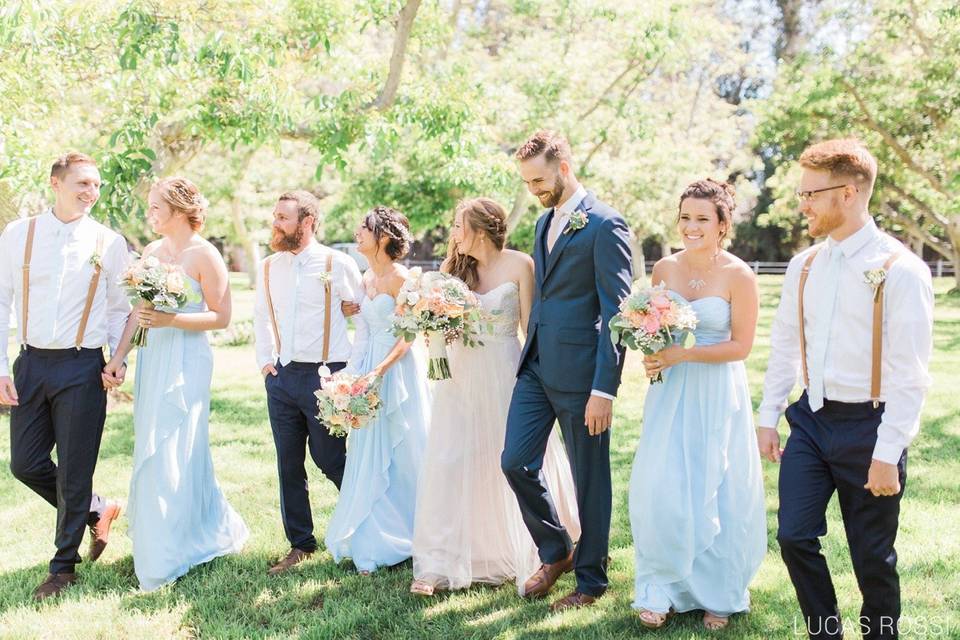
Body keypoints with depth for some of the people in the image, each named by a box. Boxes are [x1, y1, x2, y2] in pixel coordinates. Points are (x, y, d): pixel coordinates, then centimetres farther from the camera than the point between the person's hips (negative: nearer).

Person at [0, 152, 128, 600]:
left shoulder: (109, 243, 0)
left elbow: (118, 309, 7)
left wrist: (119, 361, -7)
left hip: (82, 367, -2)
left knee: (74, 471, 2)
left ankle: (64, 566, 20)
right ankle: (96, 511, 31)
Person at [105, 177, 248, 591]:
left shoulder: (204, 255, -9)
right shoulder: (152, 251, 11)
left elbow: (221, 317, -10)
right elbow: (140, 309, 11)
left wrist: (171, 320, -21)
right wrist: (119, 356, 5)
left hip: (186, 361, -7)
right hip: (152, 357, 7)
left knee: (170, 454, -4)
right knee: (152, 453, 11)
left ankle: (165, 560, 7)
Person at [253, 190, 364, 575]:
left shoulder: (337, 265, -6)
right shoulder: (269, 267, 9)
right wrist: (264, 360, 15)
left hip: (324, 376, -5)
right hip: (281, 376, 5)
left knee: (330, 459, 2)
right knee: (289, 464, 8)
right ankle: (300, 545, 19)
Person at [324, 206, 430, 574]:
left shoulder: (399, 278, -11)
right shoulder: (366, 279, 12)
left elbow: (408, 334, -15)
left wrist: (380, 370, -23)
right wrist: (354, 374, 7)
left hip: (396, 372, -8)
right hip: (368, 372, 8)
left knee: (398, 457, 2)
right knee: (369, 460, 9)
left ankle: (399, 540, 15)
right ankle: (374, 543, 19)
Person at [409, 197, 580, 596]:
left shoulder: (518, 265, -4)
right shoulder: (454, 268, 7)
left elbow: (530, 325, -4)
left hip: (505, 376, -3)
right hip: (460, 378, 4)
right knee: (450, 466, 1)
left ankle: (525, 557, 23)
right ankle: (439, 565, 5)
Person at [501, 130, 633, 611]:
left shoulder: (605, 225, -12)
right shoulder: (545, 221, 13)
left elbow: (617, 313, -15)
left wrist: (604, 388, -18)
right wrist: (530, 353, 16)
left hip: (579, 372, -7)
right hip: (537, 366, 8)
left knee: (589, 479, 6)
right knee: (516, 462, 5)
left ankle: (590, 578, 21)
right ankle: (555, 553, 26)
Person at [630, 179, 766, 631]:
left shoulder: (738, 275, -10)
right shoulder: (664, 268, 3)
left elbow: (741, 345, -10)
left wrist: (682, 355, -19)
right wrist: (653, 355, -7)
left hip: (717, 395, -3)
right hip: (671, 392, 3)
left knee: (716, 493, 6)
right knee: (659, 490, -2)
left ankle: (717, 594, 24)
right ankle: (663, 590, 14)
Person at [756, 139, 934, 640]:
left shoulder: (899, 270, -14)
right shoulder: (804, 267, 5)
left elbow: (909, 374, -16)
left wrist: (887, 455, -17)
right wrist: (768, 419, 12)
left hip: (867, 428, -5)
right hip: (810, 421, 5)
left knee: (872, 556, 7)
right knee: (794, 536, 4)